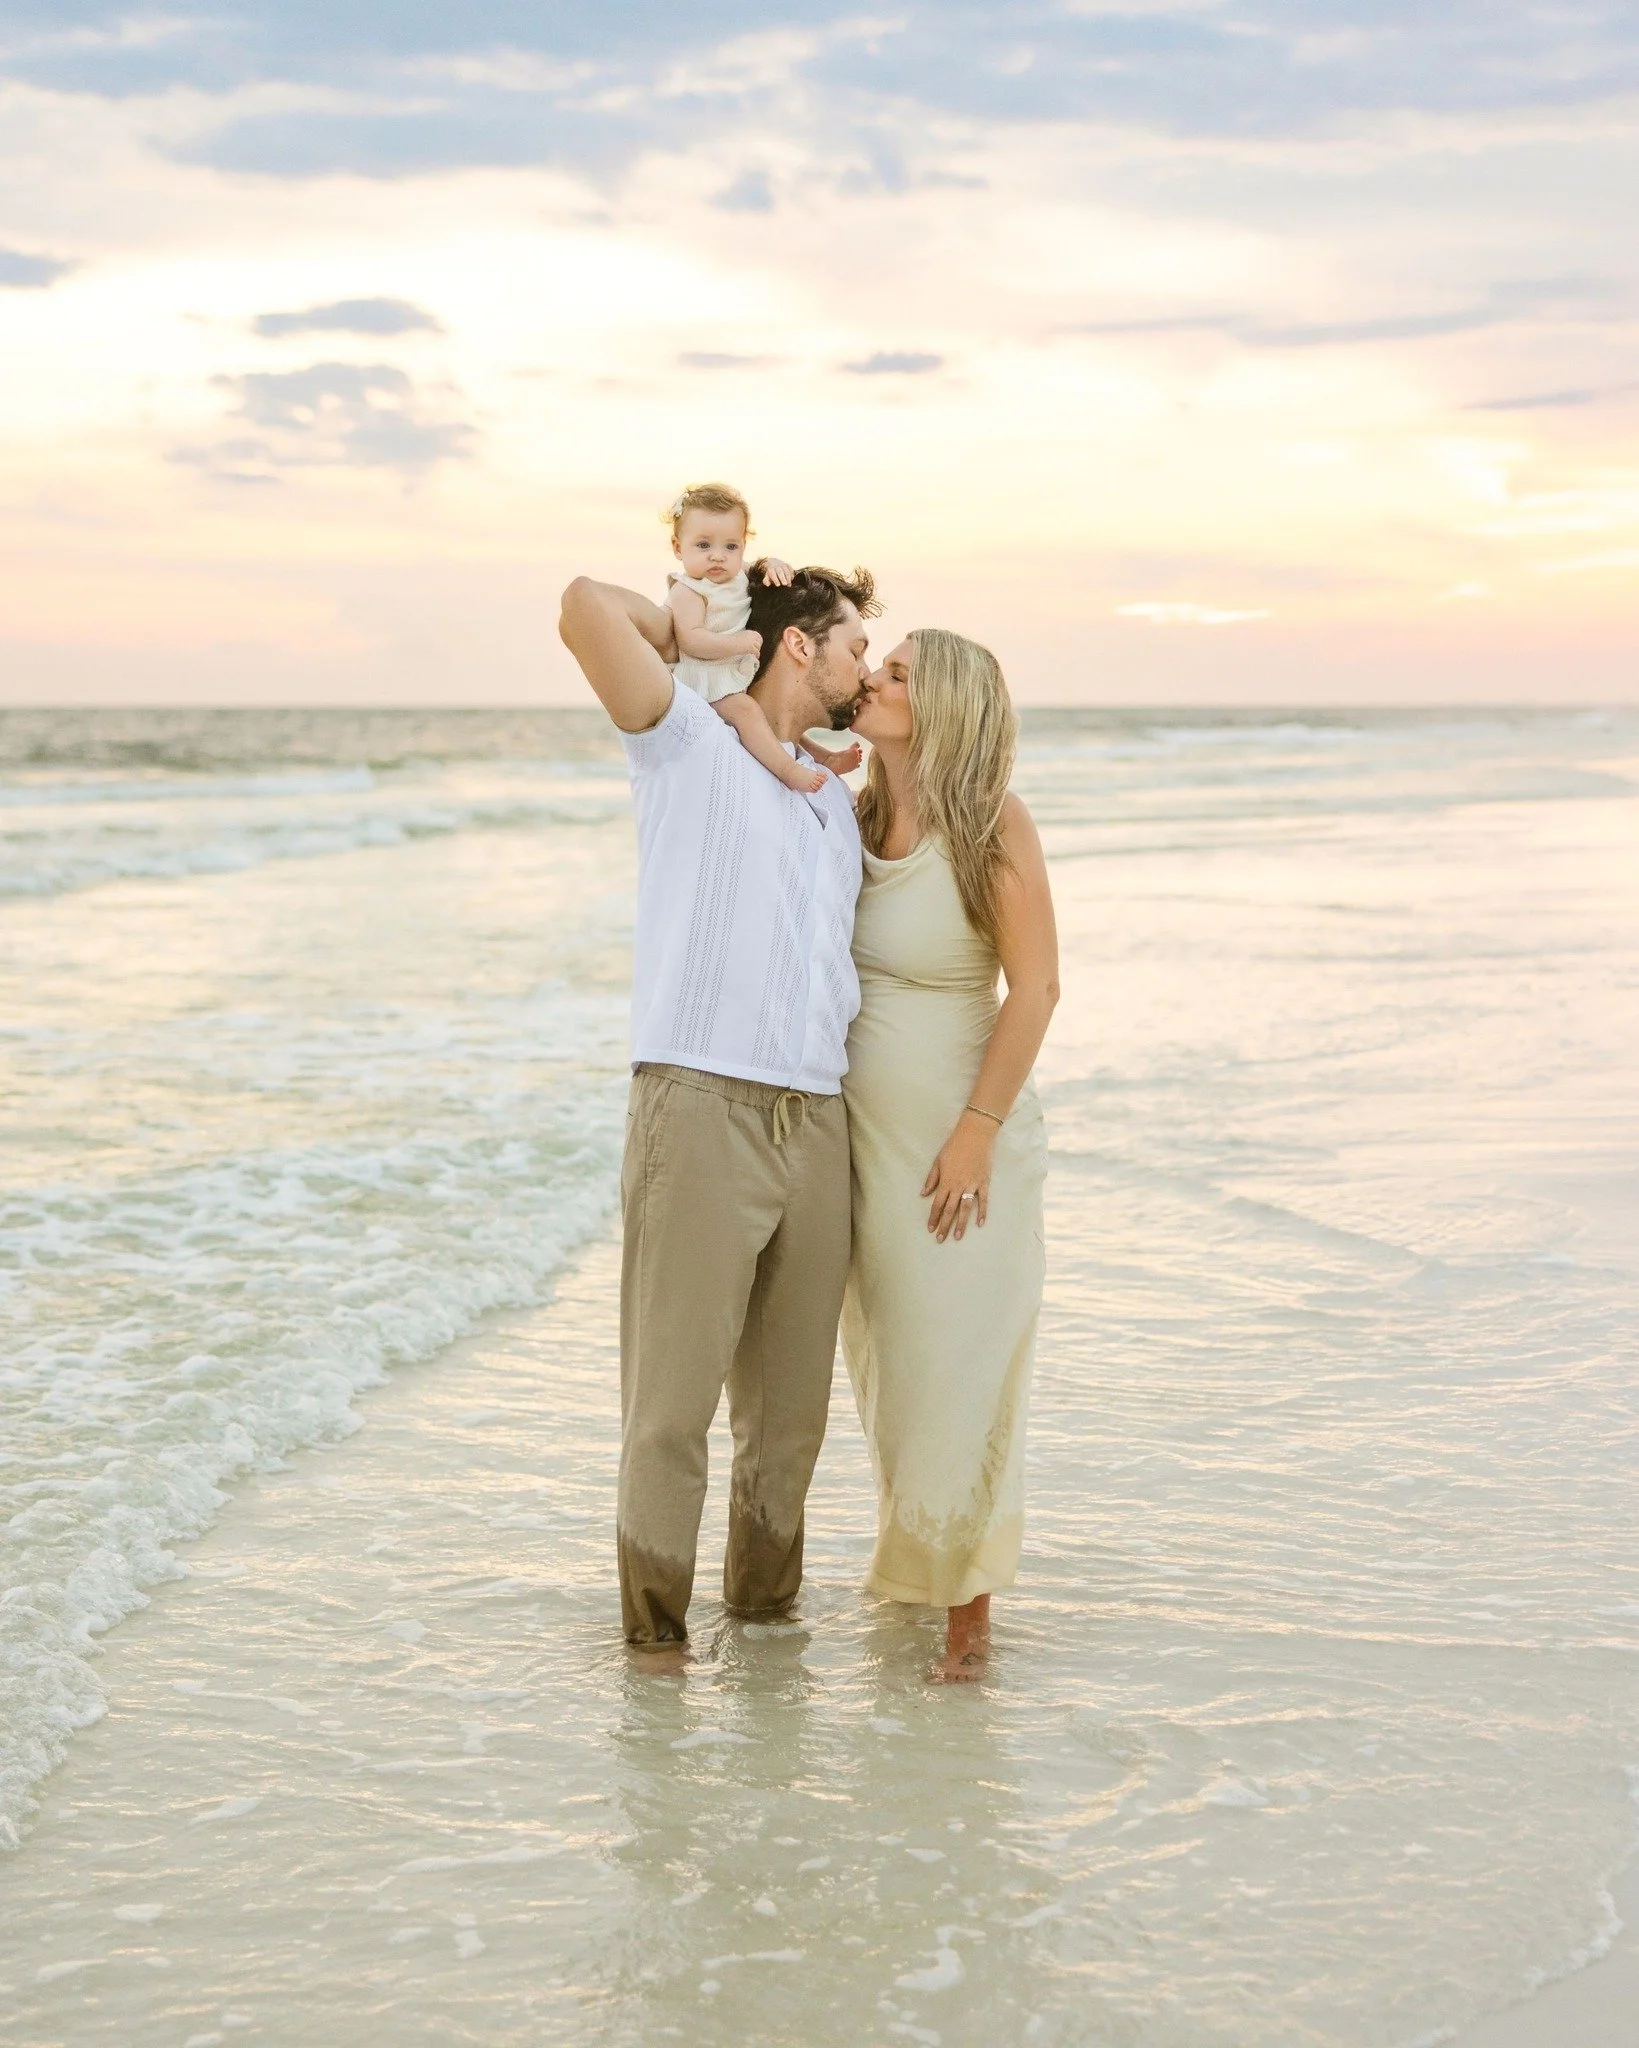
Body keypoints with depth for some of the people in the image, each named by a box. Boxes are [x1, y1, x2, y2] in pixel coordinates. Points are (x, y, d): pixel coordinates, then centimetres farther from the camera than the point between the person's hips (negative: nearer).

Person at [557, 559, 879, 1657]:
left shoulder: (837, 798, 26)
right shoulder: (690, 742, 5)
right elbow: (589, 607, -8)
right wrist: (688, 630, 7)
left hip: (817, 1122, 7)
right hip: (702, 1108, -7)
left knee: (792, 1401, 10)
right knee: (674, 1392, -5)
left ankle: (766, 1606, 23)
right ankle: (655, 1629, 4)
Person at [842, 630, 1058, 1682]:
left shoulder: (995, 827, -14)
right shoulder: (854, 819, 2)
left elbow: (1036, 988, -14)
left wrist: (979, 1130, -16)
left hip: (963, 1141, -5)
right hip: (865, 1139, 5)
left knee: (961, 1368, 0)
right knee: (886, 1361, 13)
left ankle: (969, 1603, 11)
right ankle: (910, 1561, 30)